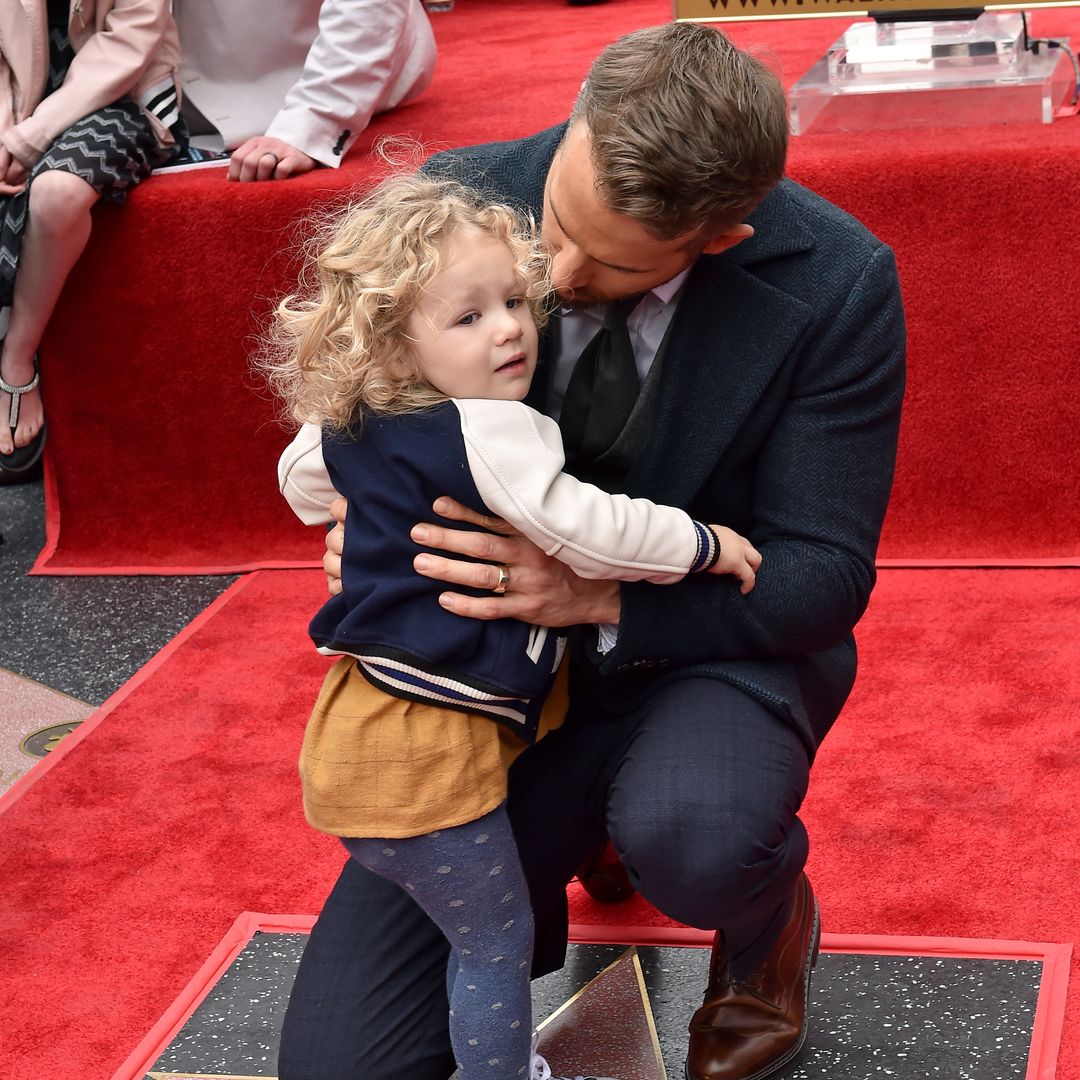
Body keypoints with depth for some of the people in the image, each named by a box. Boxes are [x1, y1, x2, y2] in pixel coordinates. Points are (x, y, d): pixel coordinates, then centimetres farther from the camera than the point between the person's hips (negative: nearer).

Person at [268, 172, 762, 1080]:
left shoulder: (355, 433, 7)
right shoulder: (486, 433, -22)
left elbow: (302, 484, 27)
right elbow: (584, 529, -24)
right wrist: (704, 545, -10)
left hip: (363, 730, 10)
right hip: (428, 745, -10)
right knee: (499, 937, 5)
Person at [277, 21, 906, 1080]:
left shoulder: (835, 285, -20)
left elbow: (820, 575, -16)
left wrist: (601, 594, -32)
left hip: (710, 643, -3)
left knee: (685, 838, -41)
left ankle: (770, 929, 2)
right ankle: (583, 815, 23)